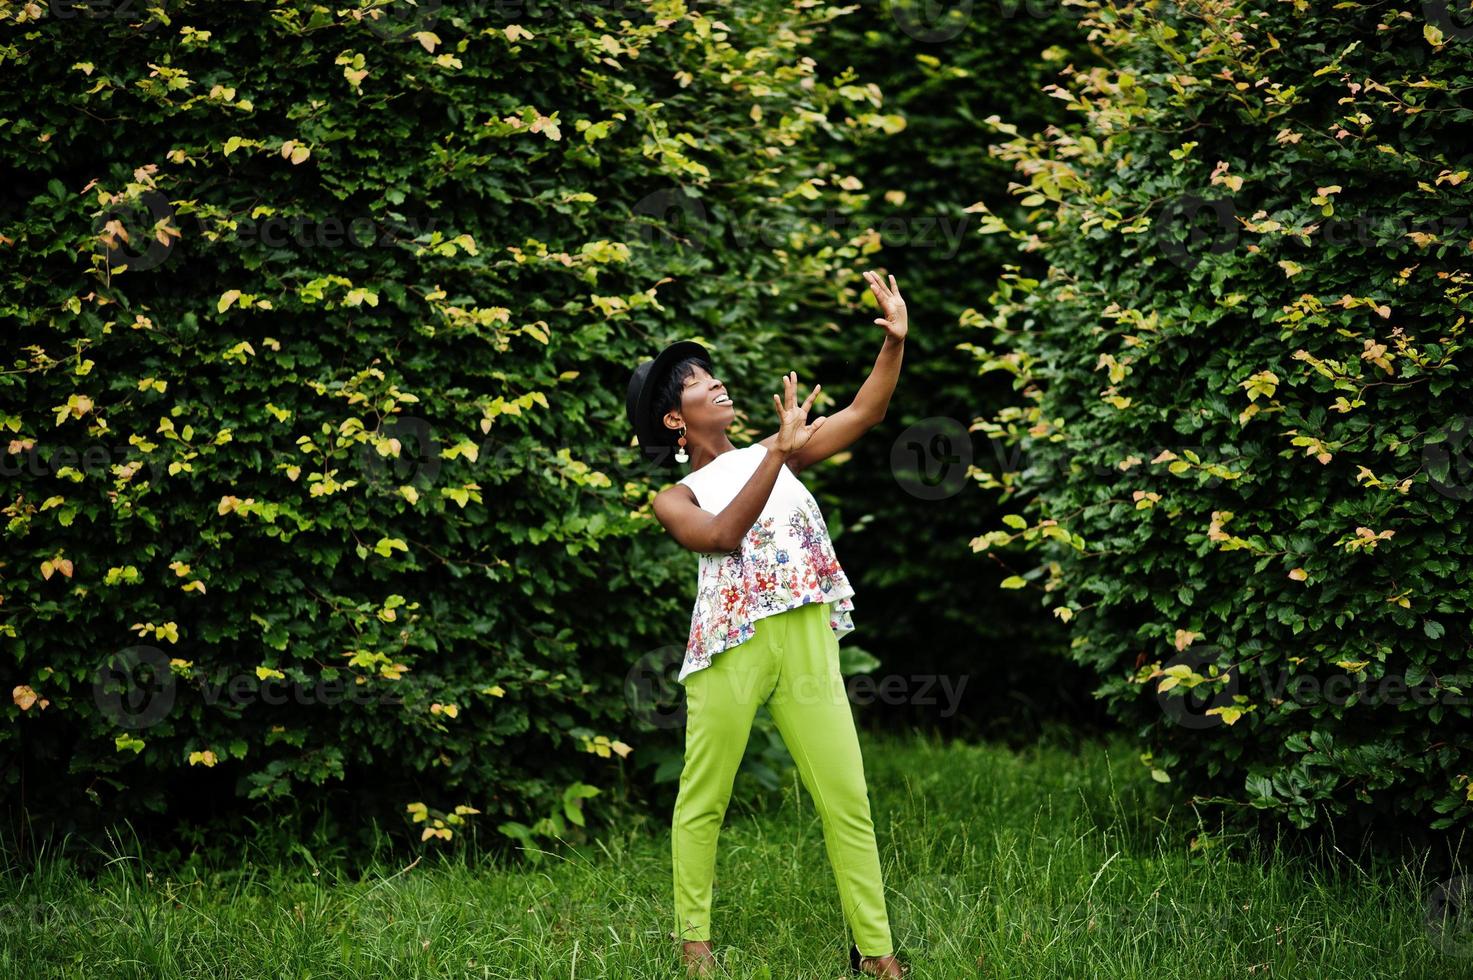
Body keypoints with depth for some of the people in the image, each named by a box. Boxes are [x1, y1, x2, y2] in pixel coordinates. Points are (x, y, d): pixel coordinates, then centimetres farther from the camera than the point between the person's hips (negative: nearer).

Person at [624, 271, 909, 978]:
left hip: (808, 644, 2)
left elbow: (864, 413, 11)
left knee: (847, 798, -2)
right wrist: (780, 450, -18)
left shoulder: (776, 456, 19)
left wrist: (895, 339, -3)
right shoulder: (676, 499, 10)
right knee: (704, 800, 3)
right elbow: (724, 534, -12)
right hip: (730, 648, -2)